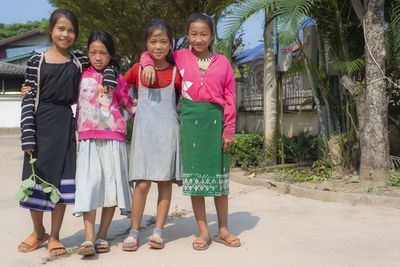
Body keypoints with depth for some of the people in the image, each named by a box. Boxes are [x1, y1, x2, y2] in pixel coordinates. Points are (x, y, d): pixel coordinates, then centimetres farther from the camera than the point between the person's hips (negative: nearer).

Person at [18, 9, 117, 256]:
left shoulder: (80, 62, 8)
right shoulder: (37, 61, 4)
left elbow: (106, 63, 21)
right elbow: (28, 100, 0)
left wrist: (108, 81, -2)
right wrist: (28, 137, -8)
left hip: (65, 125, 1)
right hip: (40, 125, -1)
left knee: (62, 181, 0)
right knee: (35, 178, 4)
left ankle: (54, 236, 17)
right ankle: (38, 232, 26)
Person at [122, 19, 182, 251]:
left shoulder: (175, 72, 5)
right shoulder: (137, 69, 7)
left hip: (168, 131, 0)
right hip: (143, 131, 0)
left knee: (165, 181, 2)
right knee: (142, 183, -5)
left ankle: (158, 231, 11)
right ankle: (134, 231, 6)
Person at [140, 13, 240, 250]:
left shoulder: (222, 62, 5)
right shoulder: (180, 57, 5)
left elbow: (230, 99, 4)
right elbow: (149, 53, 16)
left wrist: (229, 130, 0)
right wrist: (149, 64, -7)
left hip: (215, 119, 0)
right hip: (190, 119, 0)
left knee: (219, 173, 6)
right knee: (194, 173, 3)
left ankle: (223, 230, 20)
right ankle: (203, 232, 14)